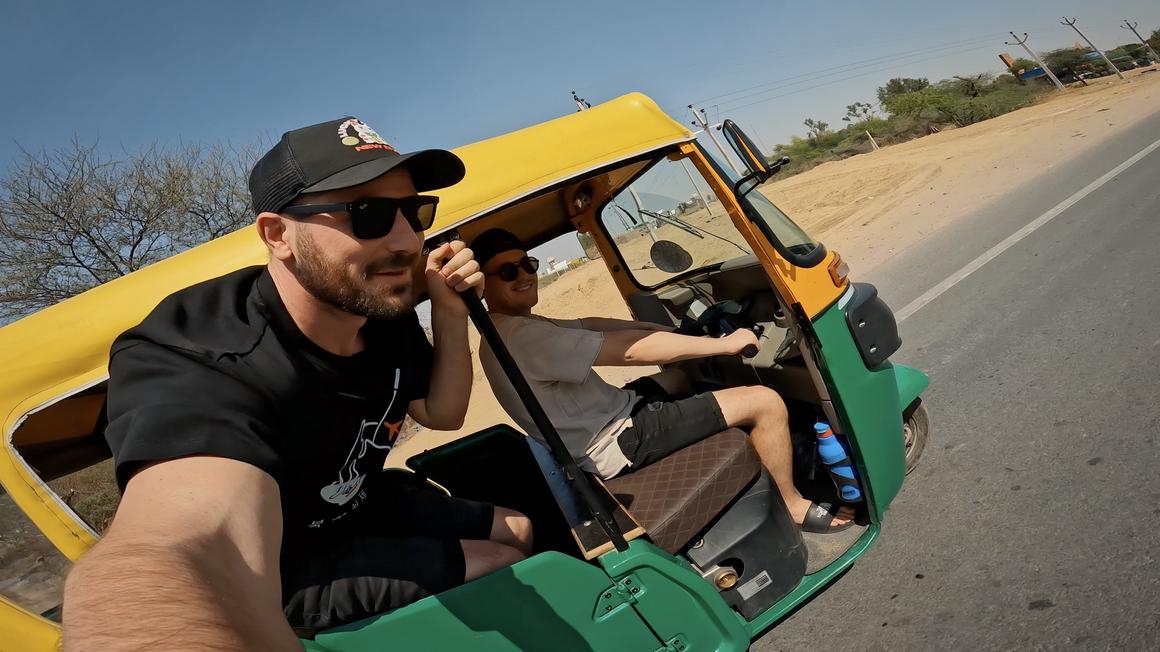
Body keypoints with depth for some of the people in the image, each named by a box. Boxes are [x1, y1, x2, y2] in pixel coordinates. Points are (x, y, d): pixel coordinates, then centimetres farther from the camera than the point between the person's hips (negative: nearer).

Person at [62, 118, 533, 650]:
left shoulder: (385, 313, -13)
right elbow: (181, 548, -59)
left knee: (522, 530, 15)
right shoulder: (195, 364, -38)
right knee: (508, 567, -13)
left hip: (365, 508, 7)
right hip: (277, 573, -7)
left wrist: (450, 313, -16)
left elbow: (441, 414, 1)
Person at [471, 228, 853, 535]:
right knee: (766, 403, -10)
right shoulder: (521, 338, -25)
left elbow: (591, 324, 9)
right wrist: (725, 343, -17)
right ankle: (791, 505, 12)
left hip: (615, 410, 11)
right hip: (620, 442, -11)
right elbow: (627, 351, -24)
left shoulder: (513, 328, 9)